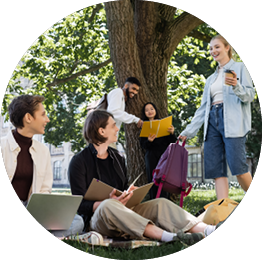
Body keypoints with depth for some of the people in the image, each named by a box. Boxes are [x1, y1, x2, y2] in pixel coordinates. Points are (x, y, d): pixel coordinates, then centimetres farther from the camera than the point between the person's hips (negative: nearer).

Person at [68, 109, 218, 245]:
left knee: (160, 203, -16)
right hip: (96, 218, -6)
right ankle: (165, 236, -53)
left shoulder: (117, 158, 16)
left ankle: (205, 230, -37)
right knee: (108, 205, -39)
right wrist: (111, 201, -27)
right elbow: (80, 204, -10)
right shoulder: (79, 161, -6)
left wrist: (129, 194, -4)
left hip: (123, 215, 6)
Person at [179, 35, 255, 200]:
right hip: (212, 121, 6)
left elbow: (250, 95, 0)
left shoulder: (239, 68, 11)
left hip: (232, 121, -6)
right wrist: (189, 131, 17)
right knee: (216, 169, -6)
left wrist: (237, 87, -22)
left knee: (237, 167, -16)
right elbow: (203, 107, 23)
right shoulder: (211, 79, 27)